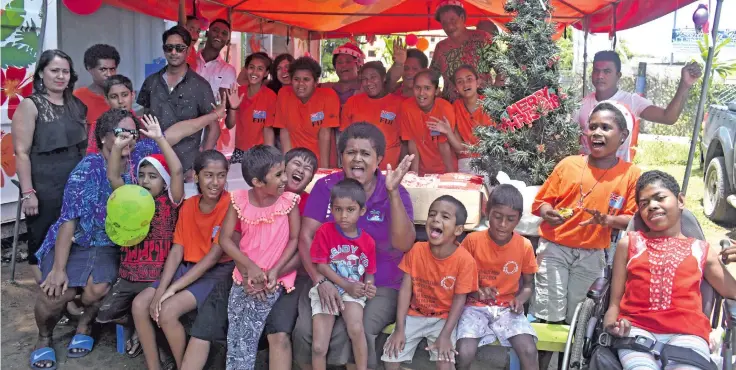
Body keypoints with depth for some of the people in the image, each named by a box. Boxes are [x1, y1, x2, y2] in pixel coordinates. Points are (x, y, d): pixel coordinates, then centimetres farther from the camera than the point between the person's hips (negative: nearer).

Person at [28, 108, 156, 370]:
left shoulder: (138, 158, -2)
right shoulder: (88, 169, -14)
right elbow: (69, 220, -17)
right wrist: (58, 268, -21)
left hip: (109, 247, 2)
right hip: (73, 243, -2)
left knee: (97, 290, -25)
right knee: (55, 293, -23)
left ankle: (85, 325, 13)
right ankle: (44, 338, 11)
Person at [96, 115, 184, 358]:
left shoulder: (169, 201, -3)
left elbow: (177, 171, -17)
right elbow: (112, 176, 6)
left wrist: (160, 139, -21)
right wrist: (118, 147, -7)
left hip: (156, 276, -5)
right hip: (128, 275, 5)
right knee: (103, 314, -1)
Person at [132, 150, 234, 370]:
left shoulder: (231, 205, -16)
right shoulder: (188, 206, 5)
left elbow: (213, 256, -18)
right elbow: (177, 251, 1)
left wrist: (173, 288, -18)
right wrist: (160, 289, -14)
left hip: (218, 272, -7)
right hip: (187, 268, 7)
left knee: (167, 310, -24)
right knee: (140, 304, -9)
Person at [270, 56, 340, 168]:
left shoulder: (328, 96, -9)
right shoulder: (284, 94, -2)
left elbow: (324, 134, -10)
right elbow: (284, 132, -1)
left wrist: (324, 169, -14)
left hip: (320, 160, -2)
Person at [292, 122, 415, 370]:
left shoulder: (395, 194, -2)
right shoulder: (325, 187, 2)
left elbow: (403, 244, -17)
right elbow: (306, 237, -3)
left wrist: (392, 192, -27)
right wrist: (320, 280, -18)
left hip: (379, 286, -1)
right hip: (330, 281, 2)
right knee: (305, 331, -24)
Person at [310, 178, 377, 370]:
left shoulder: (368, 241, 1)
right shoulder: (325, 231, -6)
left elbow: (369, 272, 8)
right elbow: (321, 266, -8)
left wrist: (368, 286, -17)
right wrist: (347, 285, -16)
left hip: (354, 291, 1)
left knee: (356, 328, -29)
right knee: (319, 346, -10)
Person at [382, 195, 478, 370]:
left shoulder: (464, 260, -17)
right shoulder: (416, 250, -10)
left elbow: (459, 300, -13)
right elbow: (405, 289, -8)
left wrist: (445, 335, -21)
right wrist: (399, 329, -13)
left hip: (443, 318, -2)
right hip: (414, 314, 2)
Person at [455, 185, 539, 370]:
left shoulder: (525, 246, -4)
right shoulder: (472, 240, -8)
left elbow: (528, 284, 9)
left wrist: (520, 299, -13)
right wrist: (476, 292, -19)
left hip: (507, 308, 1)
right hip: (476, 306, -1)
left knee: (529, 351, -23)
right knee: (464, 353, -26)